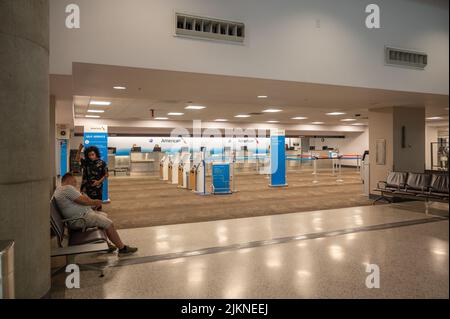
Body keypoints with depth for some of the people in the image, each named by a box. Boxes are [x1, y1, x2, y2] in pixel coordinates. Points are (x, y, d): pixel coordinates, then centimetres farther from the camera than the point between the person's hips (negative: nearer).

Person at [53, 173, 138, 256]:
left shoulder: (60, 189, 19)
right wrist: (94, 202, -5)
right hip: (79, 220, -12)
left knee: (104, 216, 21)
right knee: (109, 223, -14)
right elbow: (83, 200, -22)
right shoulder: (67, 188, -17)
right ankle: (122, 249, -6)